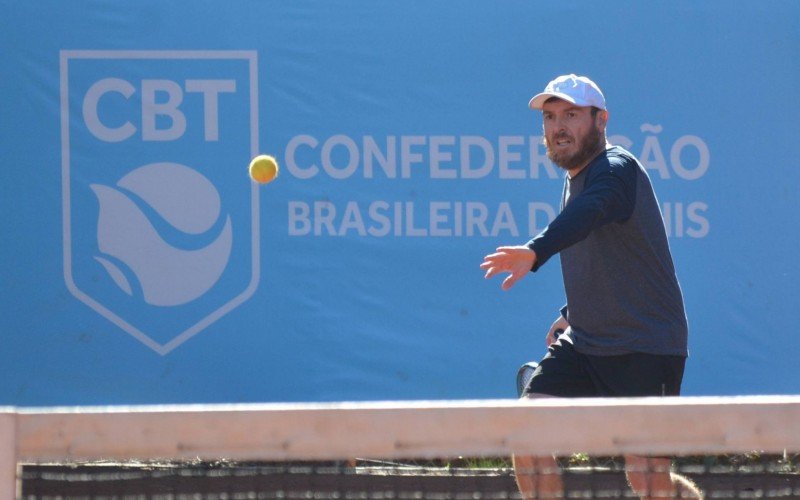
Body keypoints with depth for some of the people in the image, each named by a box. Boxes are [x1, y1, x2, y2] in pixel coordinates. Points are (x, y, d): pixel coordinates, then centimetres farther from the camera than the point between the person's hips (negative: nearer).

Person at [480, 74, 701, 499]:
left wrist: (536, 252, -58)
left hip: (647, 349, -8)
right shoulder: (574, 179, 12)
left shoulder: (616, 170, -17)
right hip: (583, 346, 8)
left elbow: (587, 213, -41)